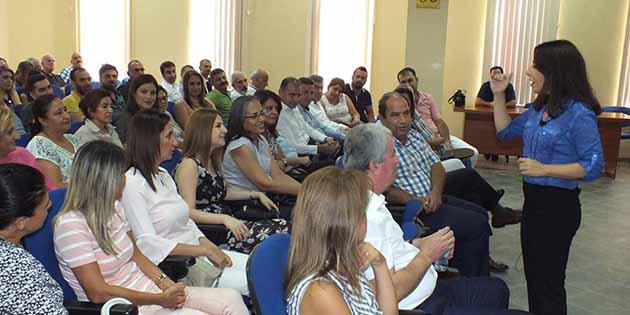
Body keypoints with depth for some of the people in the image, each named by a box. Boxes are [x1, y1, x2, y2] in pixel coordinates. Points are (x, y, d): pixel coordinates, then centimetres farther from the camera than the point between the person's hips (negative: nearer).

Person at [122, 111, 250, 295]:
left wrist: (212, 247, 1)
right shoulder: (131, 183, -14)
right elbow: (147, 243, -20)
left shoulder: (164, 175, 15)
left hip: (198, 254, 9)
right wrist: (204, 250, -18)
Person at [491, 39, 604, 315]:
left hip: (558, 205, -8)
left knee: (548, 281, 6)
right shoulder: (538, 108, 4)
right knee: (533, 275, 20)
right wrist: (499, 96, 7)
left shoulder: (579, 114, -18)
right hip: (533, 199, 8)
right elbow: (505, 131, 17)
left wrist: (544, 169, -26)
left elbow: (593, 167, -20)